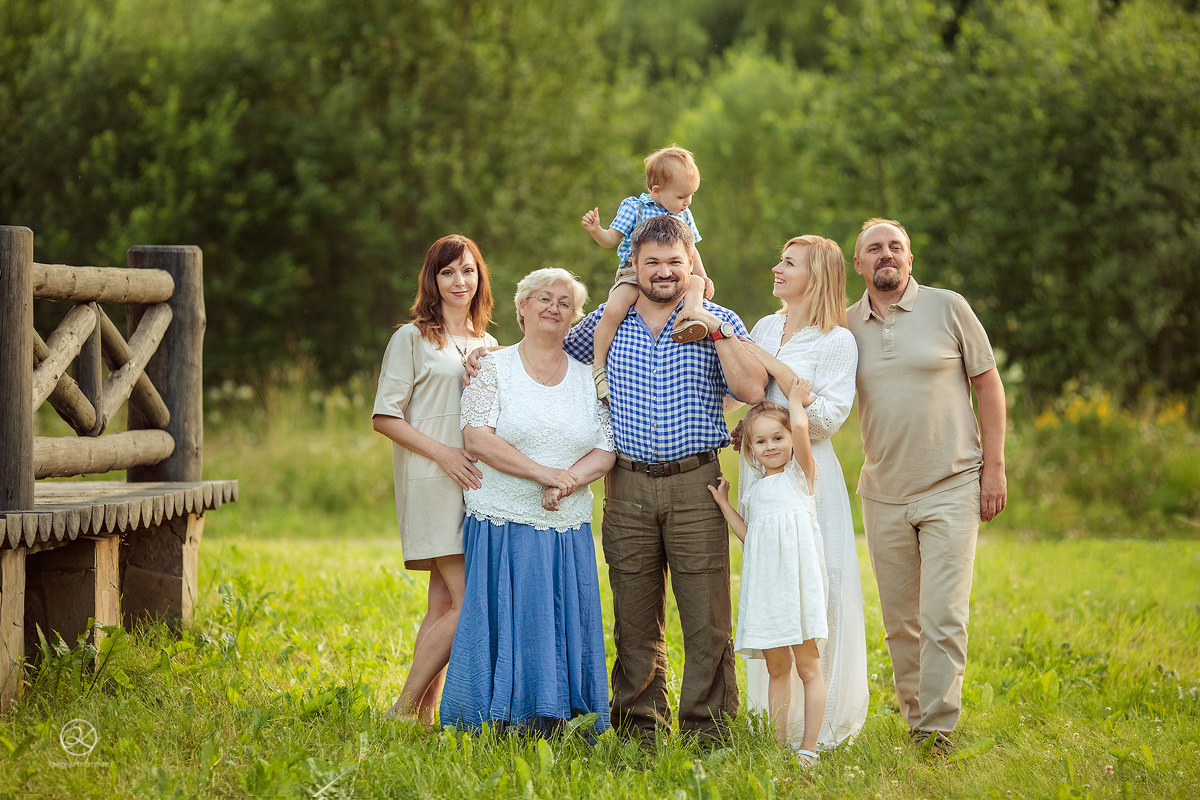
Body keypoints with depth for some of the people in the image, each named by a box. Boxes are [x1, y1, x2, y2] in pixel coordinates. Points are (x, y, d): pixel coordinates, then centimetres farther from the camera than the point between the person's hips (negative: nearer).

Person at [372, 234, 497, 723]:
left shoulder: (488, 346, 19)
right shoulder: (413, 339, 0)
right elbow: (385, 416, -5)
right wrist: (444, 454, -15)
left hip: (477, 482, 6)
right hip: (434, 484, -6)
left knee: (444, 604, 3)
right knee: (469, 604, -14)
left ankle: (422, 716, 5)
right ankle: (405, 711, -7)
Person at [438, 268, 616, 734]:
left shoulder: (588, 378, 12)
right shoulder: (494, 369, 2)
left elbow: (607, 451, 5)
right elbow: (477, 437, -10)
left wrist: (567, 483, -14)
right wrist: (542, 472, -18)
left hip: (568, 529, 3)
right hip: (503, 525, -3)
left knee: (562, 630, 0)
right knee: (503, 628, -6)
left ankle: (549, 729, 5)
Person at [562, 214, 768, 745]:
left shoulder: (719, 323, 4)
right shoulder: (606, 323, 10)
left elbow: (752, 390, -9)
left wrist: (717, 332, -13)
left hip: (696, 486, -2)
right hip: (628, 487, 2)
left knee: (706, 618, -5)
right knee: (635, 619, 6)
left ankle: (707, 729, 1)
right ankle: (639, 730, 14)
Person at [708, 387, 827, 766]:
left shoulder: (801, 473, 1)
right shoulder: (757, 490, 18)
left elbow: (801, 428, -16)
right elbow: (750, 537, 17)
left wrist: (796, 399, 1)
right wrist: (725, 505, 16)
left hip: (798, 578, -6)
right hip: (765, 586, 6)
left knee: (807, 666, -3)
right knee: (777, 669, 9)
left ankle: (808, 748, -3)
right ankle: (778, 745, 12)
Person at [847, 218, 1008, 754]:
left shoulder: (947, 308, -1)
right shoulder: (846, 326, 7)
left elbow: (988, 384, 2)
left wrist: (994, 467, -3)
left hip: (951, 489, -3)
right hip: (883, 495, 3)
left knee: (943, 617, -11)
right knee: (899, 622, 8)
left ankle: (936, 730, -9)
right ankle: (913, 716, 20)